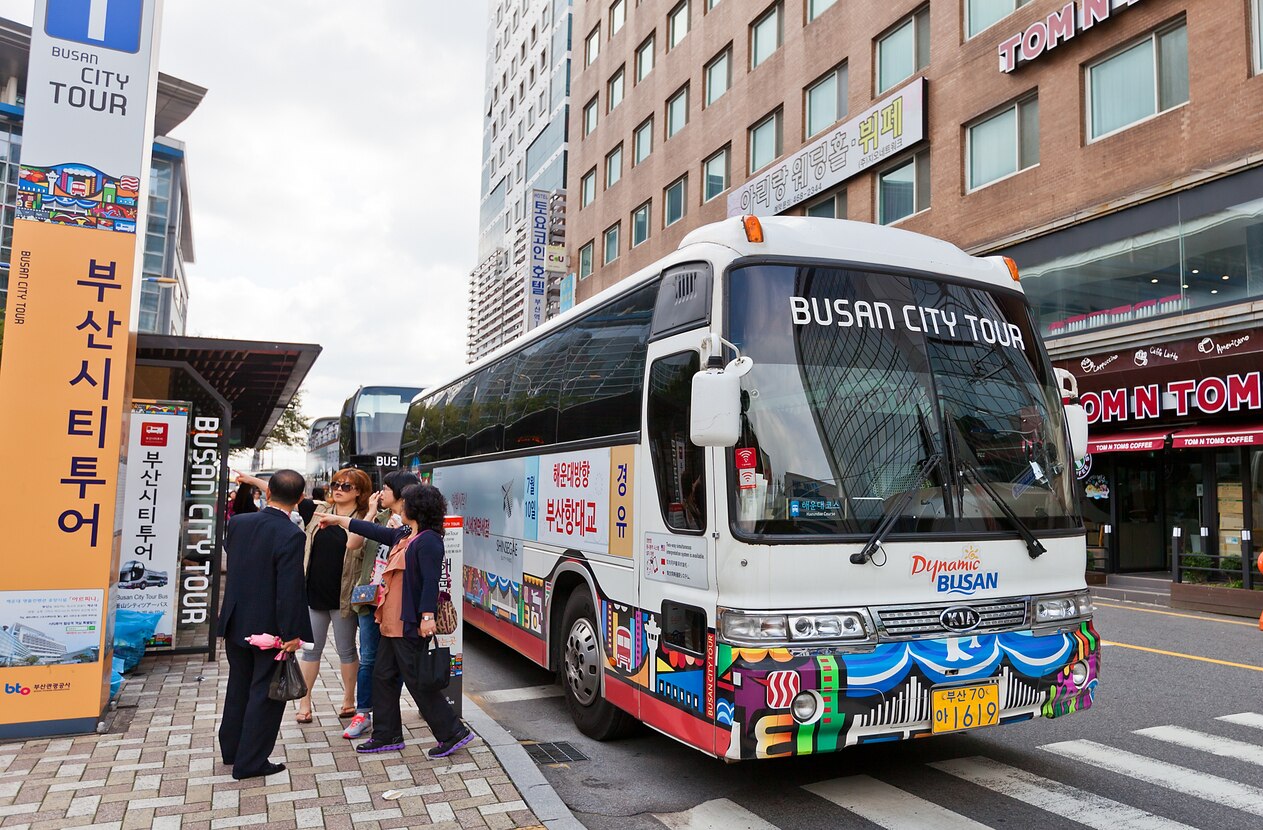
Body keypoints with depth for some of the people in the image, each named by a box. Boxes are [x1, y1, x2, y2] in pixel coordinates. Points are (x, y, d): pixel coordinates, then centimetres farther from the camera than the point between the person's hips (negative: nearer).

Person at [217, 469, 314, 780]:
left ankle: (231, 749, 37)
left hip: (235, 622, 7)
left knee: (239, 686, 23)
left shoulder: (238, 522, -5)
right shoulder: (290, 536, -24)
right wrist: (292, 634, -17)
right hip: (269, 628, -7)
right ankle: (250, 762, 16)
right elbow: (291, 589, -24)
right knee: (265, 693, 8)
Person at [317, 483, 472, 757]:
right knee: (383, 676, 15)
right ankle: (387, 735, 28)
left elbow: (430, 581, -23)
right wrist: (338, 519, 30)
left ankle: (453, 733, 6)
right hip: (393, 622, 10)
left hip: (411, 624, -10)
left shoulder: (428, 540, -17)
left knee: (418, 681, -4)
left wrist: (427, 616, -29)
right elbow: (375, 531, 23)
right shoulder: (403, 535, 12)